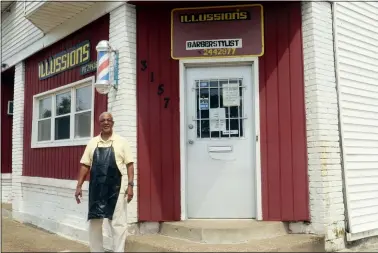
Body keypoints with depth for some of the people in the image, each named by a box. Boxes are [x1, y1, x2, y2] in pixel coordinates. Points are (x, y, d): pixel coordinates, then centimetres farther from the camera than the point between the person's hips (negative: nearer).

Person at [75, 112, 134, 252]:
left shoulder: (121, 141, 2)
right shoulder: (92, 143, 9)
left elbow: (129, 164, 0)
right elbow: (85, 165, 10)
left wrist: (130, 185, -9)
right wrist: (79, 186, 5)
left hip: (116, 188, -3)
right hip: (96, 188, 3)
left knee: (118, 223, 1)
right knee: (94, 222, 10)